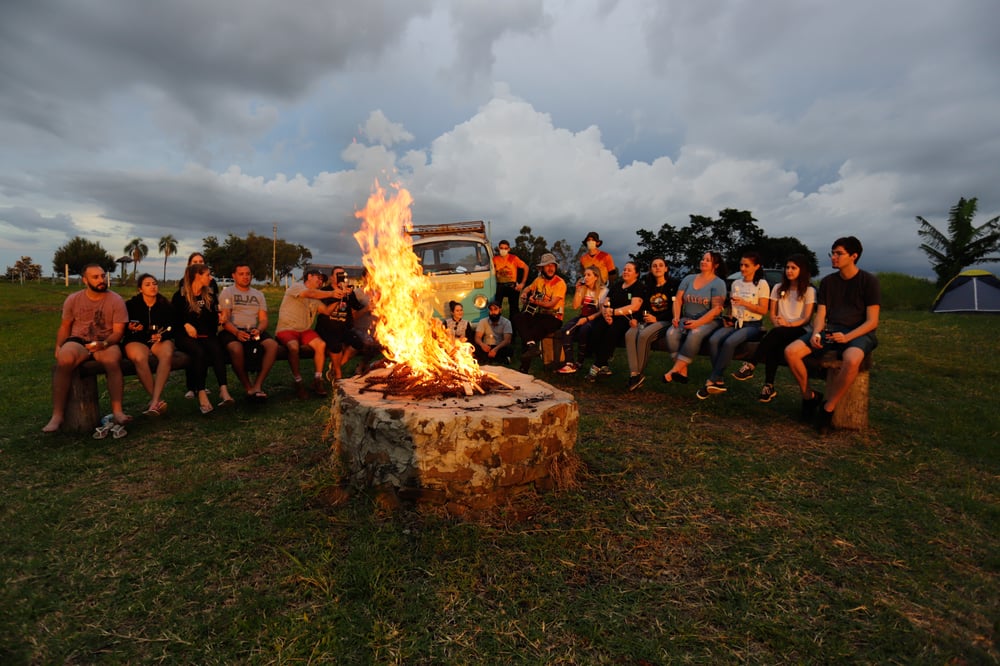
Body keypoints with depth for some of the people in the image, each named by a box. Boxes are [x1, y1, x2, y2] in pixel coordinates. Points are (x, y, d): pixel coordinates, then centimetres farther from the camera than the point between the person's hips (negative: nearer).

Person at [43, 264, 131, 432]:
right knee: (64, 360, -32)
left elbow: (118, 332, -6)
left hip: (106, 343, -1)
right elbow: (64, 327, 15)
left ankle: (117, 411, -35)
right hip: (78, 341, 2)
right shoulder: (72, 300, 6)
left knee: (113, 361, -36)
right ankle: (57, 416, -28)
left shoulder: (116, 300, -2)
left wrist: (103, 344, -24)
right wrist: (59, 346, -2)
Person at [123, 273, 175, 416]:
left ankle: (155, 401, -41)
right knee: (140, 358, -37)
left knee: (167, 355, -36)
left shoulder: (166, 305, 9)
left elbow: (172, 327, 11)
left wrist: (162, 336, -8)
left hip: (160, 340, 1)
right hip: (136, 340, -1)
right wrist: (130, 328, -13)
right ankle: (159, 400, -33)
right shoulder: (131, 305, 4)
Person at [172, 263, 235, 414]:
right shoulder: (180, 295, 6)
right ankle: (201, 393, -40)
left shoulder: (210, 295, 16)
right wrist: (186, 325, -10)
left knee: (218, 350, -32)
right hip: (186, 337, -2)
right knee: (199, 352, -36)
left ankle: (224, 390, -47)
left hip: (207, 335, 3)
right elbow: (173, 318, 6)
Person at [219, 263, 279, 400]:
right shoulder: (227, 293, 10)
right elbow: (224, 320, -3)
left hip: (254, 331, 3)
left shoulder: (258, 294, 22)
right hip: (232, 331, -3)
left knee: (273, 345, -28)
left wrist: (259, 330, -13)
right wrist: (237, 332, -23)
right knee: (236, 348, -37)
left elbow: (263, 319, 11)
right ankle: (247, 387, -19)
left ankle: (257, 385, -28)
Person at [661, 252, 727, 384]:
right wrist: (676, 317, -11)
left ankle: (675, 370, -32)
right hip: (686, 319, 4)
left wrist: (698, 323, -23)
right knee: (671, 333, -28)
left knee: (695, 334, -37)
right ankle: (682, 373, -27)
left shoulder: (718, 283, -2)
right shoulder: (689, 279, 12)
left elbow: (716, 309, -12)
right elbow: (678, 300, 7)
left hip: (708, 321, -4)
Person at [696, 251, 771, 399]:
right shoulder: (735, 284, 15)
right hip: (735, 323, 5)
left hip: (753, 325, -5)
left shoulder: (762, 284, 1)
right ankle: (720, 382, -26)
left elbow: (763, 310, -6)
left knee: (729, 342, -35)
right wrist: (728, 318, 2)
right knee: (713, 340, -28)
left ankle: (712, 381, -28)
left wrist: (745, 303, -20)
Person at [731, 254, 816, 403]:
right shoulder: (778, 288, 16)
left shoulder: (809, 291, 4)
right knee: (772, 346, -33)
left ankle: (750, 366, -39)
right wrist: (777, 322, -9)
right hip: (779, 332, 3)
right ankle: (769, 386, -36)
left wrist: (788, 324, -21)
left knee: (776, 333, -37)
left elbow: (806, 318, -4)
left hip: (799, 330, -3)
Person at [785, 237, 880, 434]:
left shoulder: (869, 281, -1)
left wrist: (847, 337, -23)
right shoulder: (827, 282, 12)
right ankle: (809, 396, 0)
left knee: (851, 360, -40)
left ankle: (828, 408, -20)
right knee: (790, 352, -22)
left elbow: (872, 322, -6)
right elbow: (820, 315, 8)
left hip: (858, 334, -4)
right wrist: (816, 333, -14)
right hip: (830, 331, 4)